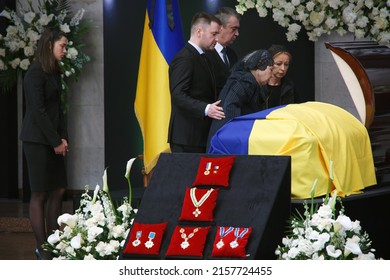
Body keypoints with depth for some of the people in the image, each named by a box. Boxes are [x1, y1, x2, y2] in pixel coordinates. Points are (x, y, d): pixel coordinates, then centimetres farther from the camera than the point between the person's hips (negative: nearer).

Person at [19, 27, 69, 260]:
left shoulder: (55, 73, 13)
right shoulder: (36, 73, -12)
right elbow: (38, 110, -16)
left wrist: (63, 138, 3)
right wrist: (56, 142, -13)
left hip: (53, 142, 8)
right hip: (37, 141, -8)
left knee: (58, 190, 4)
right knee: (40, 193, -3)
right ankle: (42, 248, 1)